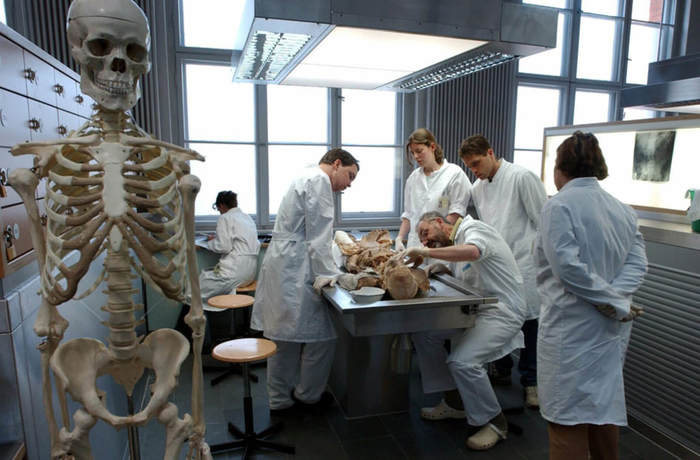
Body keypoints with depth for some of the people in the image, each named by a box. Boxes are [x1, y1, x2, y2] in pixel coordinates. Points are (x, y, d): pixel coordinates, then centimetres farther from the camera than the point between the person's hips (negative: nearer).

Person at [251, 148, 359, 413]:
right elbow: (318, 237, -14)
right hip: (294, 272, -11)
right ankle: (308, 394, 19)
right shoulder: (319, 180, -9)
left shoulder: (305, 179, 23)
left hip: (281, 267, 11)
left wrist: (326, 271, 20)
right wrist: (327, 274, -10)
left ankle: (280, 399, 26)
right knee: (320, 334, 2)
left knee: (284, 337, 15)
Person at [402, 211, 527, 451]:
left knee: (463, 361, -26)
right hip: (474, 309, 9)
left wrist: (424, 252, -31)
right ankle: (454, 401, 11)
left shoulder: (474, 229, -11)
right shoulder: (455, 244, 17)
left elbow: (472, 252, -36)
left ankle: (493, 422, 0)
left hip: (501, 312, -9)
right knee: (423, 332, -4)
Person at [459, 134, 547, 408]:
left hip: (524, 263, -6)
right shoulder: (477, 188, 10)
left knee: (529, 322, 3)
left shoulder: (522, 178, -11)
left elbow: (544, 221, -9)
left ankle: (530, 381, 19)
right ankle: (501, 370, 32)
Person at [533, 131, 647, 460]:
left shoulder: (560, 205, -12)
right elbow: (638, 263, 1)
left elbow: (567, 266, -22)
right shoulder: (622, 209, 9)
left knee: (568, 416, 3)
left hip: (572, 328, -7)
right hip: (612, 329, 7)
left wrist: (616, 304, -13)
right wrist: (616, 298, -10)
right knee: (605, 404, 23)